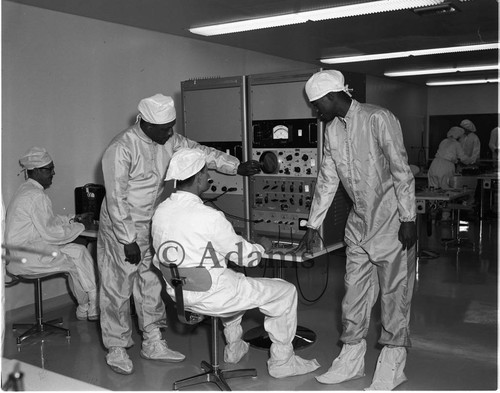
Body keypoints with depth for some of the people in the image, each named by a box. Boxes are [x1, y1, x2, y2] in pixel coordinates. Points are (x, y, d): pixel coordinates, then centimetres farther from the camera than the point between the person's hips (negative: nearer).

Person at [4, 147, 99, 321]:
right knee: (75, 263, -5)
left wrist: (72, 219, 14)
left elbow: (47, 219, 22)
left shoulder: (28, 190, 13)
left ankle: (85, 307, 6)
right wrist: (79, 227, -9)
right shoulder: (36, 196, -20)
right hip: (25, 255, -10)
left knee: (80, 251, 5)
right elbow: (49, 232, -20)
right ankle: (89, 307, 13)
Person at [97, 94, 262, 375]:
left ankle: (154, 343, 24)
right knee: (118, 288, 3)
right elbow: (116, 199, -23)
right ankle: (116, 350, 17)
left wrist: (237, 167, -9)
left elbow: (199, 151, 2)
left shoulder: (169, 140, -3)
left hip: (150, 225, 7)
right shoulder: (121, 149, -24)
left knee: (151, 284, 12)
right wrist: (128, 241, -21)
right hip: (120, 228, -7)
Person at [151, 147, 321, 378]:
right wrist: (262, 246, 9)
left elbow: (159, 261, 9)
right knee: (286, 291, 5)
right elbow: (244, 257, -12)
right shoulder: (209, 217, -25)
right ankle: (281, 362, 17)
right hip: (209, 297, -8)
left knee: (234, 281, 37)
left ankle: (233, 349, 43)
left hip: (179, 295, 9)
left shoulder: (160, 211, -2)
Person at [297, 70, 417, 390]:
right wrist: (313, 226, 11)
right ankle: (351, 361, 23)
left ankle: (392, 367, 14)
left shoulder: (378, 119, -15)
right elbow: (327, 181, 10)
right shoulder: (333, 130, 6)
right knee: (355, 292, 10)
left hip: (392, 222, -7)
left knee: (394, 293, 2)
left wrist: (409, 219, -16)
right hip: (359, 223, 7)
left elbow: (402, 171, -15)